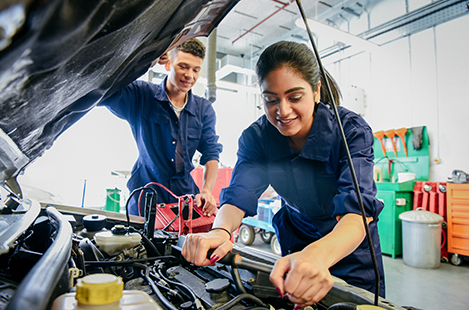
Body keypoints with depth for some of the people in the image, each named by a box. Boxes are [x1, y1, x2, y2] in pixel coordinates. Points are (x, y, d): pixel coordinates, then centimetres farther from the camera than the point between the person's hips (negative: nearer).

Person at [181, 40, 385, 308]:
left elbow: (358, 209, -40)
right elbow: (239, 194, -27)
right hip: (296, 243, 2)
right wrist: (219, 231, -50)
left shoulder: (352, 130, -27)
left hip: (351, 248, -1)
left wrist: (319, 255, -61)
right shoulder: (256, 137, -17)